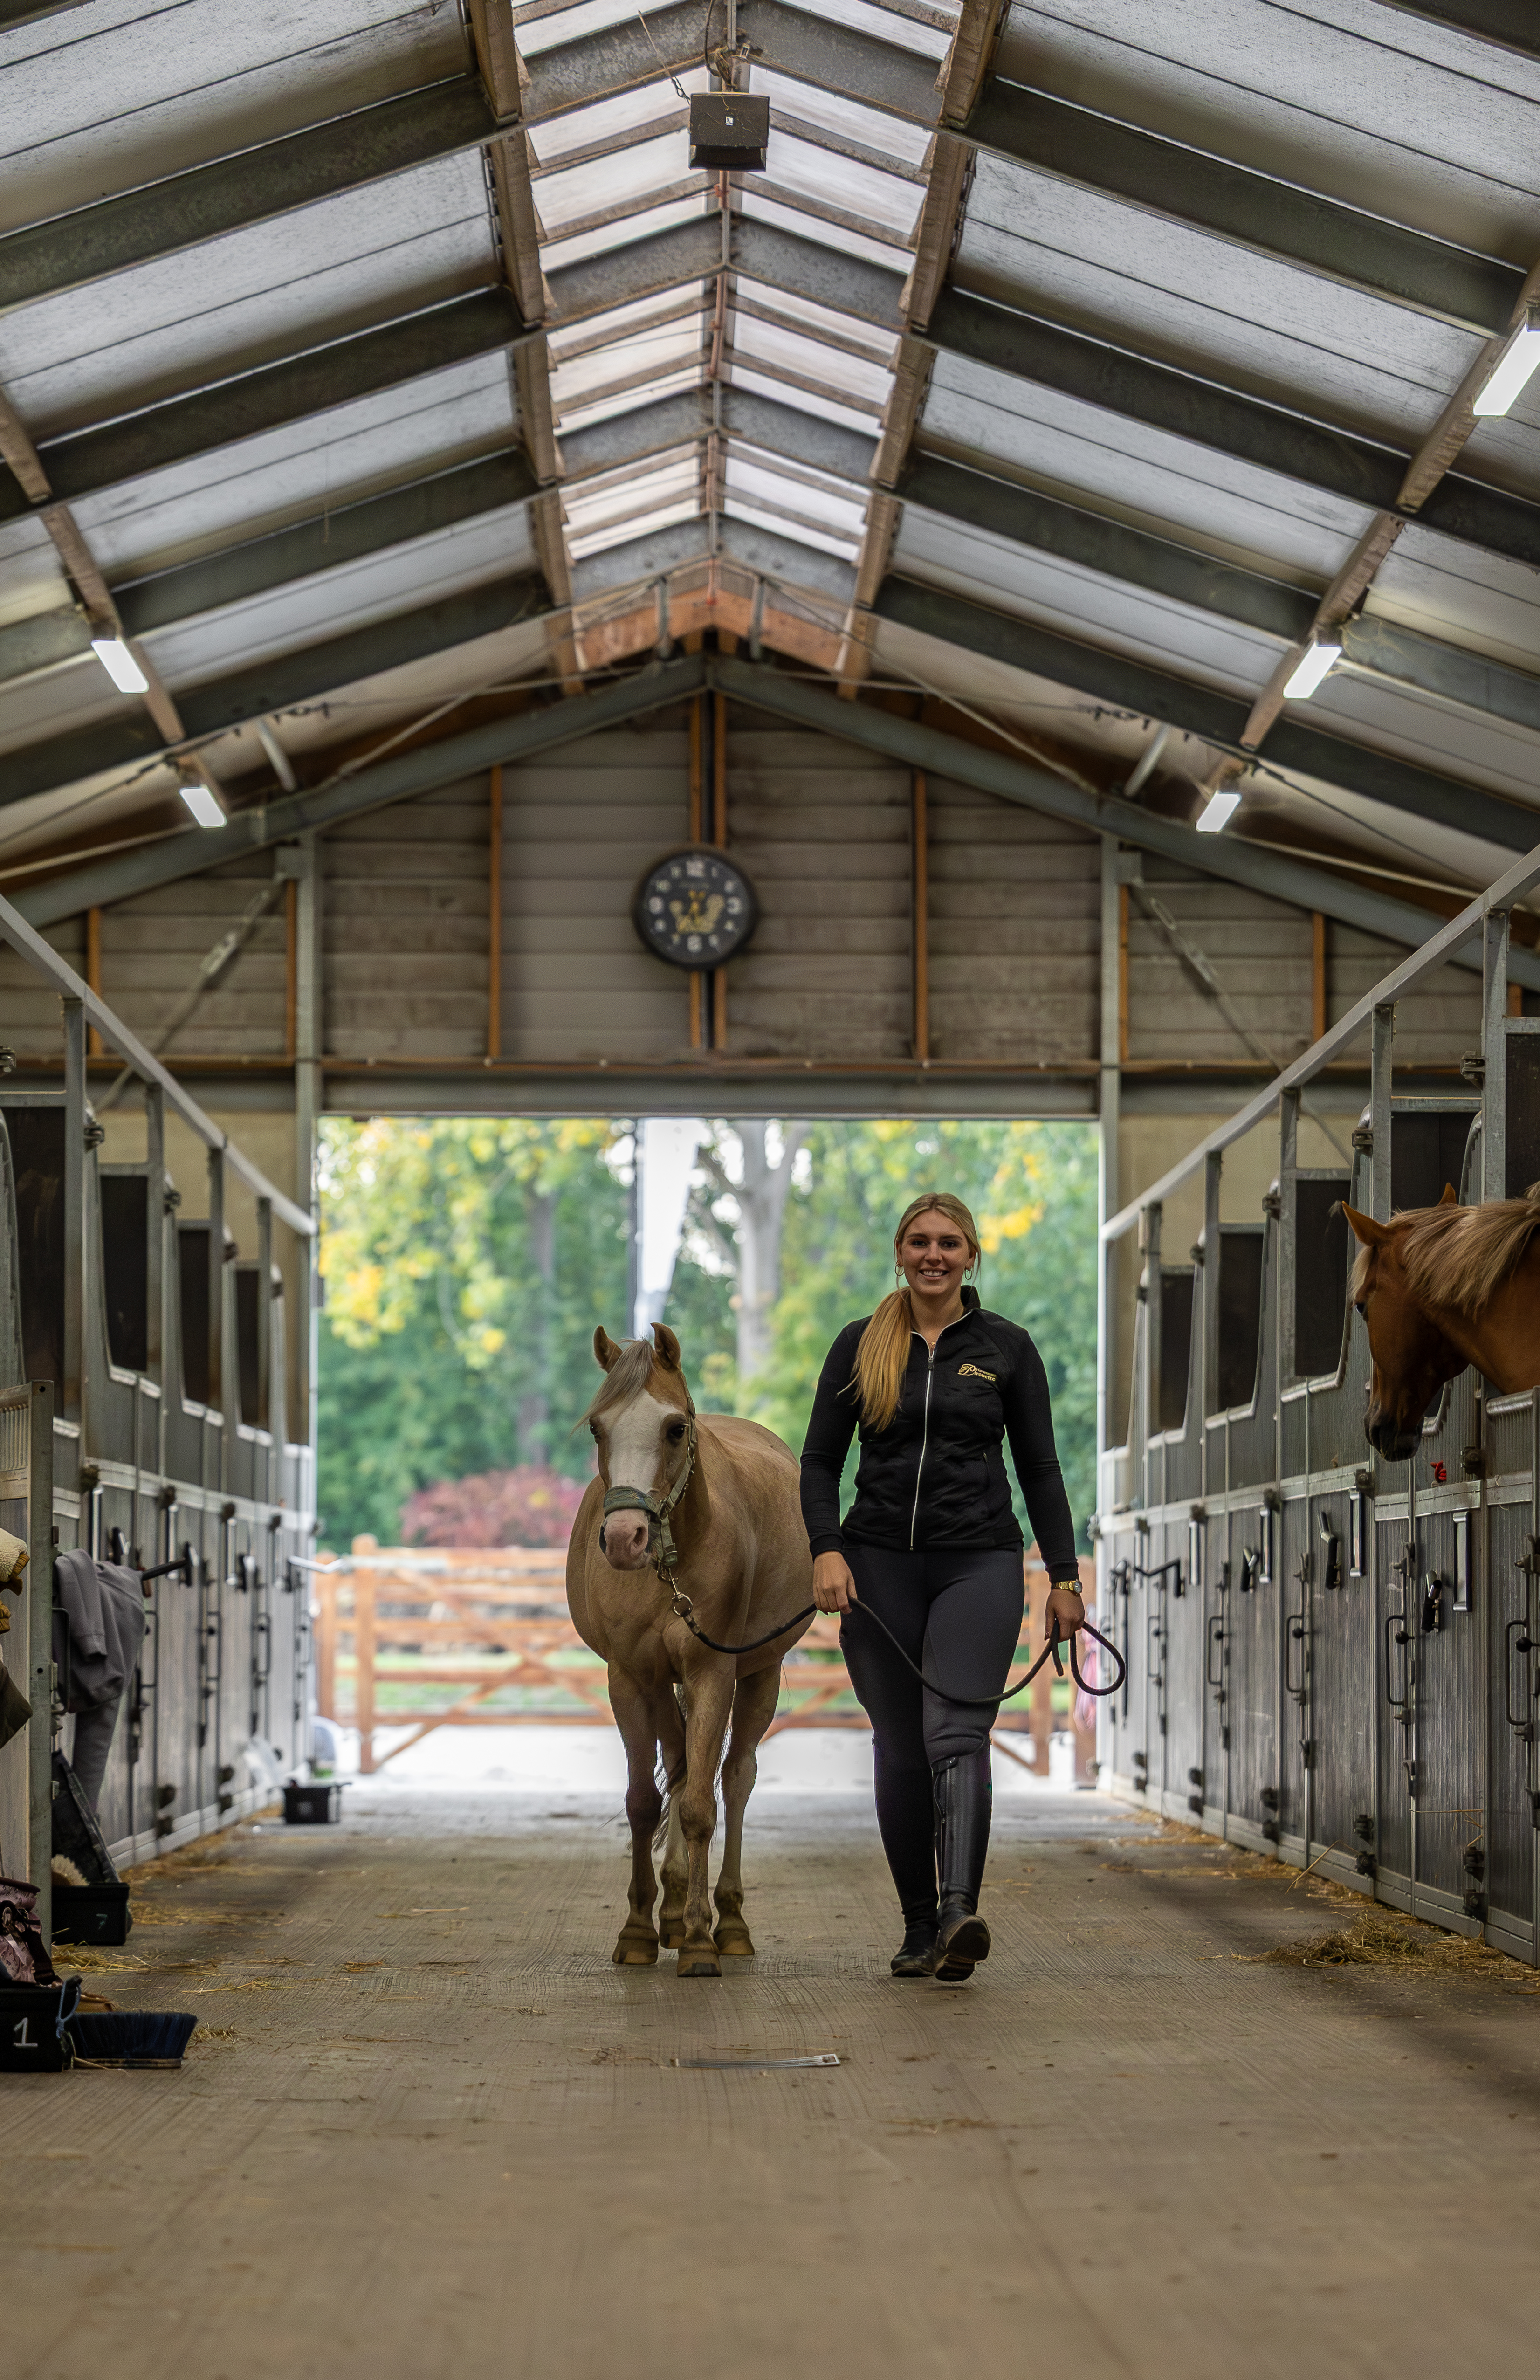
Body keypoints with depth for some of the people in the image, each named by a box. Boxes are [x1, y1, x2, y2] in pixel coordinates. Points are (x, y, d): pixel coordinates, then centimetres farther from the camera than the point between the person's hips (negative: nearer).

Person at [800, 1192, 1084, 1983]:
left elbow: (1039, 1468, 7)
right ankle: (920, 1928, 15)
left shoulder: (1006, 1347, 4)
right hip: (880, 1563, 2)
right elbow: (820, 1460, 6)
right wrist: (826, 1550, -9)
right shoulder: (860, 1345, 6)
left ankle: (960, 1912, -32)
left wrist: (1064, 1576, 2)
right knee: (899, 1751, 5)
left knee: (955, 1735, -18)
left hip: (979, 1562, -2)